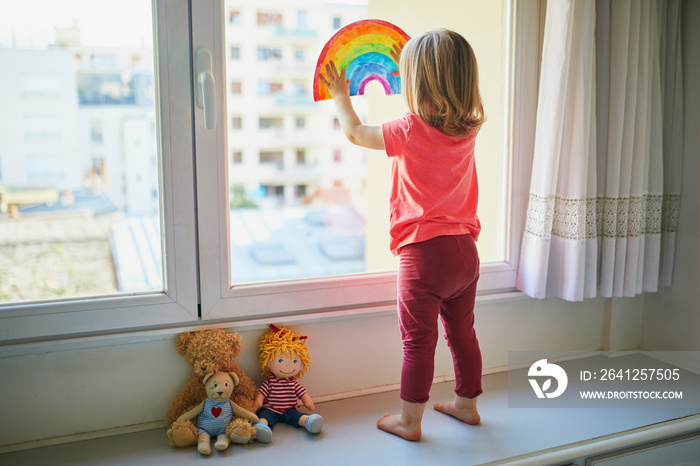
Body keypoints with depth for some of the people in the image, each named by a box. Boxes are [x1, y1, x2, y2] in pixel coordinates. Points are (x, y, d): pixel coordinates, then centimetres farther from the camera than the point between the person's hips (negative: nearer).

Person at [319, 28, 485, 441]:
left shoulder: (411, 132, -16)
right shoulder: (468, 129, 0)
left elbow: (355, 132, 1)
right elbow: (438, 110, 25)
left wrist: (340, 94, 18)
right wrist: (414, 66, 32)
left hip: (424, 253, -6)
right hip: (465, 251, 7)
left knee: (419, 343, 5)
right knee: (463, 334, 20)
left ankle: (410, 421, 18)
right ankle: (467, 404, 36)